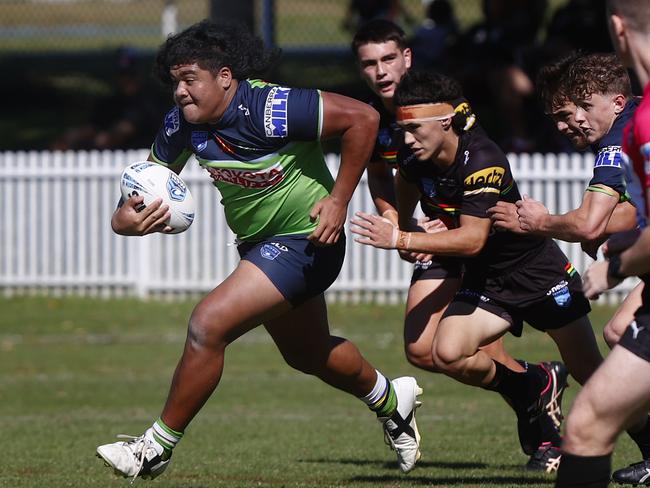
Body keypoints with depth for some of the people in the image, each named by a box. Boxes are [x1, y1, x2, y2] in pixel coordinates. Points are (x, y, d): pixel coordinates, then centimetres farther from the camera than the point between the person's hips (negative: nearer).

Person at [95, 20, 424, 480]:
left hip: (304, 240, -9)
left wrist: (339, 200, -25)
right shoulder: (182, 124, -8)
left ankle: (158, 448, -9)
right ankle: (391, 399, 55)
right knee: (307, 353, 27)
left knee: (208, 324, -22)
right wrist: (125, 217, -18)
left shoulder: (270, 109, -30)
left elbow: (362, 117, -27)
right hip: (258, 243, 9)